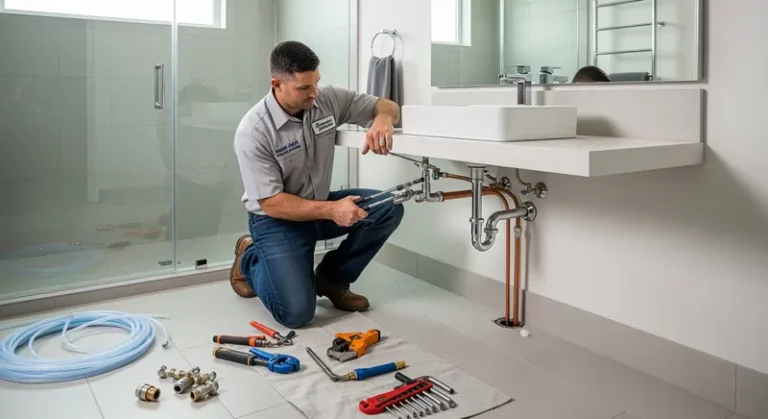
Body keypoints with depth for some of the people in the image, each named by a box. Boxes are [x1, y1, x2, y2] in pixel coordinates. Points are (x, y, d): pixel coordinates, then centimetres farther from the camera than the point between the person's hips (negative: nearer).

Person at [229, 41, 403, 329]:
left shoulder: (328, 99, -10)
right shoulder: (253, 131, -24)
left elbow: (387, 106, -3)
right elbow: (272, 204, -23)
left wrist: (383, 118, -29)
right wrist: (331, 210, -33)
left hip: (321, 205, 6)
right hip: (276, 220, -5)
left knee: (389, 209, -16)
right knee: (296, 312, -19)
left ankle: (331, 278, 3)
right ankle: (249, 258, 13)